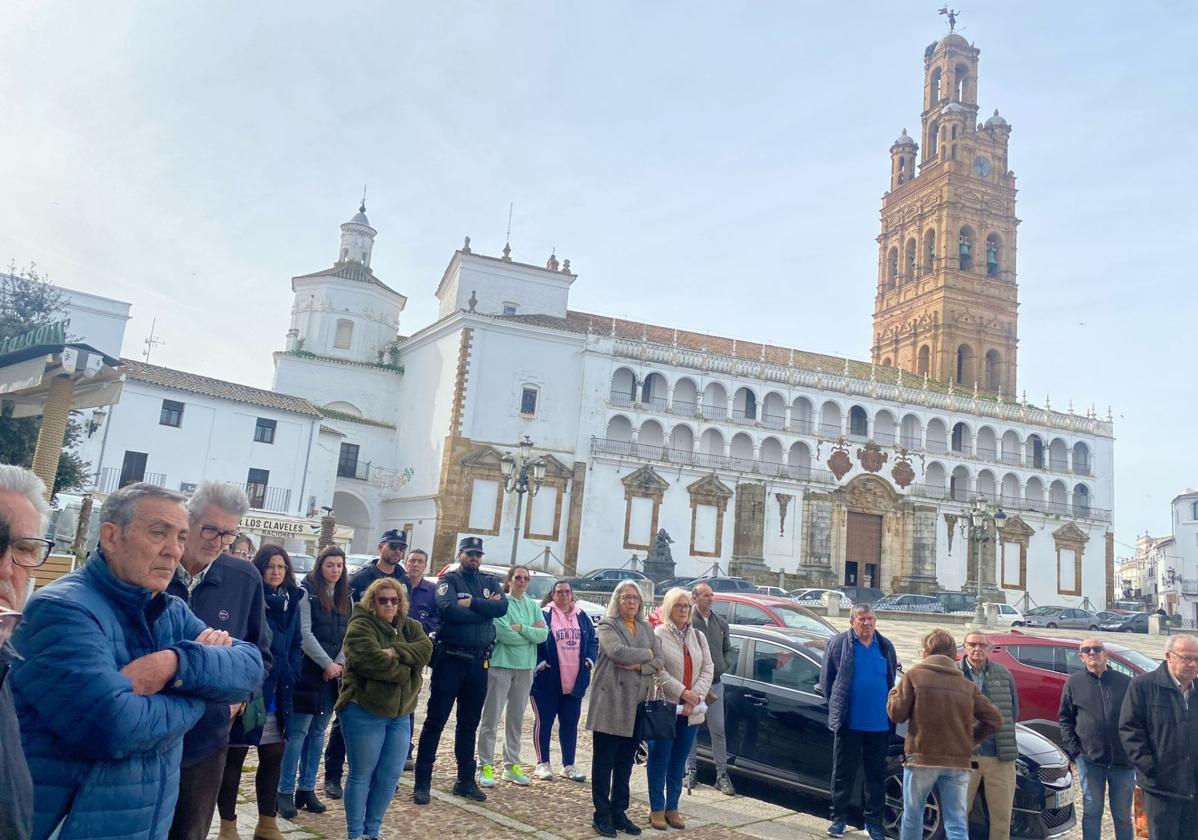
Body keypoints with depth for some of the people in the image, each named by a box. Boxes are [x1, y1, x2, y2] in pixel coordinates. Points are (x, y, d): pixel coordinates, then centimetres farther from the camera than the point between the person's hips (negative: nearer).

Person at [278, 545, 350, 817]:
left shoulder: (346, 597, 12)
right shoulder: (306, 592, -6)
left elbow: (349, 634, 9)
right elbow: (304, 633, -12)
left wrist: (339, 664, -6)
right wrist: (327, 663, -15)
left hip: (333, 673, 5)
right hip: (308, 670, -5)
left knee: (318, 732, 10)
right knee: (298, 732, -4)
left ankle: (307, 789, 17)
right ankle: (286, 792, 4)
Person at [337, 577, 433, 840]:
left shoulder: (410, 627, 11)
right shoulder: (361, 626, -10)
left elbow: (425, 650, -8)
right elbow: (370, 660, -25)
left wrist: (395, 652, -22)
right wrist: (403, 671, -14)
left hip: (400, 714, 6)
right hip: (364, 712, -6)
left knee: (391, 776, 9)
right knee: (362, 776, 4)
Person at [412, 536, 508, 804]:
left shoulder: (490, 581, 10)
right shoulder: (449, 580, -3)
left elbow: (502, 607, -8)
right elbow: (448, 610, -21)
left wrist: (471, 603, -17)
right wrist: (485, 609, -13)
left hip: (479, 662, 4)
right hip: (450, 659, -4)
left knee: (469, 724, 14)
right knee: (435, 721, 1)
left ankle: (466, 780, 24)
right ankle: (422, 782, 8)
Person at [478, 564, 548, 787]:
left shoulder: (533, 606, 8)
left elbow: (544, 634, -3)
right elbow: (503, 633, -18)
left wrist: (520, 629, -14)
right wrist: (531, 633, -9)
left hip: (525, 668, 5)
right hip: (501, 665, -5)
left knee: (516, 718, 13)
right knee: (491, 718, -1)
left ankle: (512, 765, 22)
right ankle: (485, 766, 8)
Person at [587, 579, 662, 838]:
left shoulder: (647, 629, 13)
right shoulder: (607, 625, -3)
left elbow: (658, 663, 4)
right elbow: (618, 652, -20)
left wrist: (636, 665, -13)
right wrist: (646, 653, -7)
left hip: (636, 705, 5)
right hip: (610, 703, -5)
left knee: (625, 763, 11)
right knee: (604, 761, 2)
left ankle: (619, 812, 20)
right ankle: (602, 815, 9)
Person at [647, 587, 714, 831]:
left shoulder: (699, 636, 12)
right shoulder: (657, 635, -6)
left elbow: (708, 668, 4)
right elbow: (657, 671, -14)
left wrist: (696, 696, -10)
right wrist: (683, 693, -18)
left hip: (691, 710, 5)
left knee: (679, 762, 13)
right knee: (659, 760, 4)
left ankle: (672, 807, 24)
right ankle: (656, 809, 15)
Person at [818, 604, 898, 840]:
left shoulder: (885, 647, 5)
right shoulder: (838, 644, -5)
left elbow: (892, 681, 15)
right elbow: (826, 679, 1)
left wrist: (889, 709, 8)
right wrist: (837, 706, 2)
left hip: (879, 723, 3)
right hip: (849, 722, -3)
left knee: (877, 775, 12)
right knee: (843, 773, 7)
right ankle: (838, 819, 19)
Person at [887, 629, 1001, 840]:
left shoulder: (914, 676, -2)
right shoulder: (966, 685, 9)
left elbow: (897, 714, -3)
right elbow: (994, 719, 6)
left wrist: (894, 693, 15)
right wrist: (970, 739, 18)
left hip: (922, 758, -3)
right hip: (958, 762, 3)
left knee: (912, 815, 14)